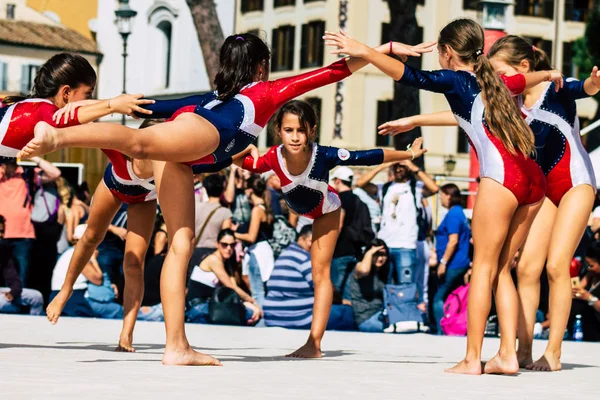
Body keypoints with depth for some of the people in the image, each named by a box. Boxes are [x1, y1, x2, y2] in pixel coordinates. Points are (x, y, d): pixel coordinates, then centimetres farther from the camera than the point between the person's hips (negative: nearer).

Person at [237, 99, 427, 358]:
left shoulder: (324, 155, -41)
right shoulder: (272, 159, -37)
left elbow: (369, 157, -31)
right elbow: (247, 164, -15)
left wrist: (409, 154, -21)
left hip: (326, 211, -2)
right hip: (294, 207, 2)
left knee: (321, 272, -5)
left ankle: (314, 343, -5)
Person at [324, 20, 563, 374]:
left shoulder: (455, 80, 5)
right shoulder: (493, 82, 26)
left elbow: (411, 76, -11)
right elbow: (520, 80, 49)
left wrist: (363, 52, -13)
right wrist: (548, 74, 70)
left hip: (501, 178, -7)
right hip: (534, 179, 7)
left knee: (484, 268, -4)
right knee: (501, 269, 12)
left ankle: (472, 358, -6)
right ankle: (508, 354, 6)